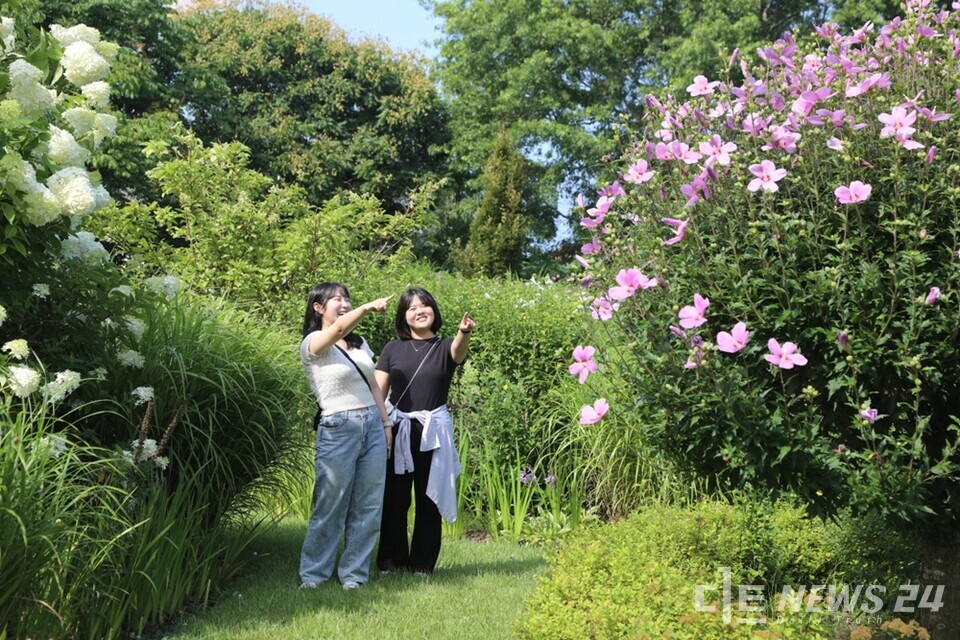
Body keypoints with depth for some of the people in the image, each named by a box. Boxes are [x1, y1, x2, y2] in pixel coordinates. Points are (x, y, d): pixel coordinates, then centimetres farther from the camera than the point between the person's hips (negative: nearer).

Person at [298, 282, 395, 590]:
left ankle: (354, 574, 16)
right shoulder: (312, 344, -5)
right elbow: (340, 327, -27)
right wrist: (367, 307, -41)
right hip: (338, 429, -6)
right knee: (330, 507, 1)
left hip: (372, 426, 6)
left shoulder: (360, 344, 15)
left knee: (368, 507, 5)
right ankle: (313, 574, 16)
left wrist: (385, 423, 12)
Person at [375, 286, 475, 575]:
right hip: (396, 429, 1)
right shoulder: (393, 349, 7)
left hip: (432, 432, -1)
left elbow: (459, 351, -21)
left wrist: (464, 332, -44)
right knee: (393, 499, 4)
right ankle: (390, 562, 17)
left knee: (428, 500, 5)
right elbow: (377, 391, 4)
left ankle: (422, 566, 16)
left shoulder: (444, 347, 3)